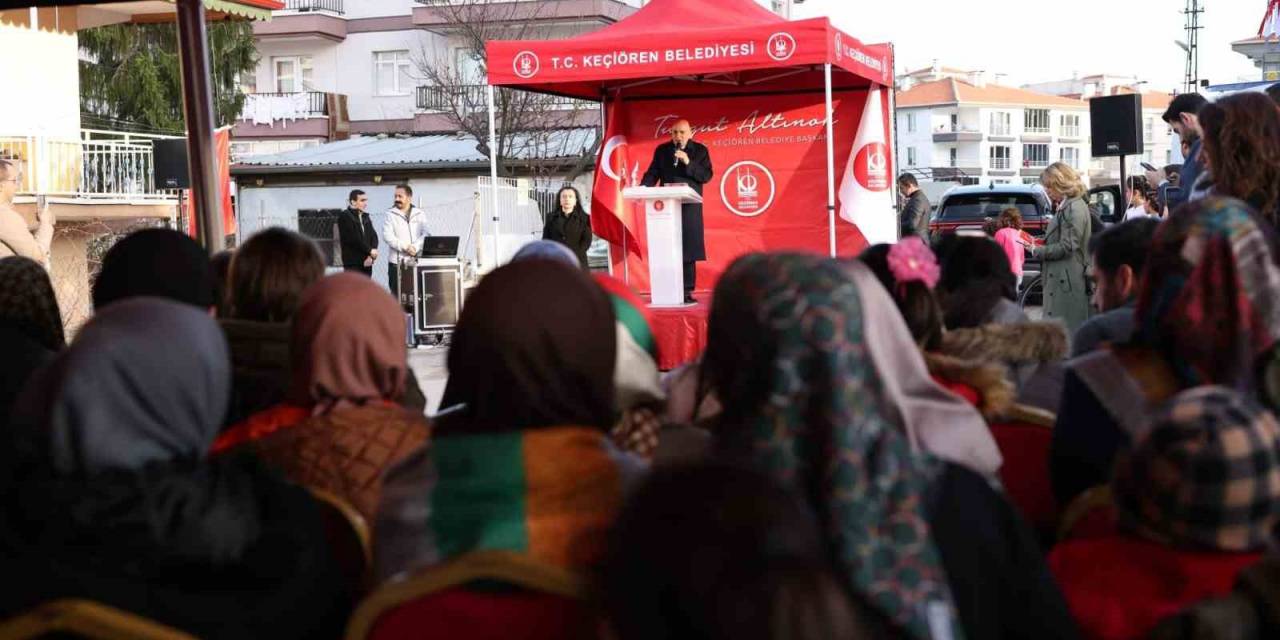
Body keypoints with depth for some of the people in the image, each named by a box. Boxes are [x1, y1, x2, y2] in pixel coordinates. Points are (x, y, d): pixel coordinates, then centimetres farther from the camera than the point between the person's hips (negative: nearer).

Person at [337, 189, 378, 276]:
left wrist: (371, 255, -9)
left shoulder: (365, 217, 17)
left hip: (366, 262, 7)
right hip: (353, 263, -7)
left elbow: (373, 236, 8)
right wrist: (369, 250, -12)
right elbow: (353, 238, -16)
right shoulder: (345, 216, -5)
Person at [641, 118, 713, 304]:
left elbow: (707, 176, -2)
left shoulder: (700, 150, 6)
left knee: (688, 248, -2)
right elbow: (652, 173, 7)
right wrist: (643, 188, -12)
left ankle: (687, 291, 0)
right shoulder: (662, 150, 12)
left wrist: (688, 163, -14)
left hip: (690, 207, -1)